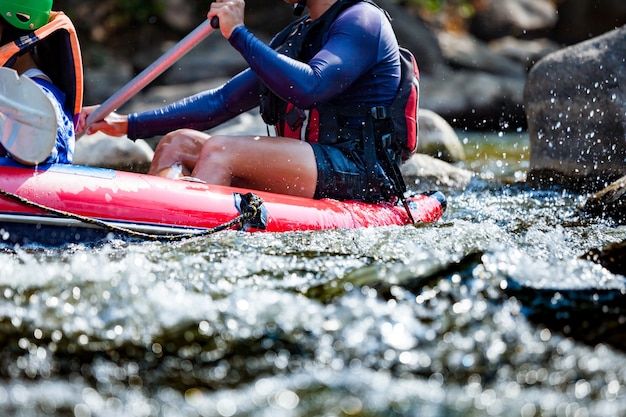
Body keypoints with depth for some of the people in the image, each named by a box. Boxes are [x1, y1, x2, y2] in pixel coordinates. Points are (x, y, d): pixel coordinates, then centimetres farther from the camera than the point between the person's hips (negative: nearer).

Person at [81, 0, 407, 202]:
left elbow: (309, 87, -23)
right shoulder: (294, 38, 22)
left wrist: (239, 34, -16)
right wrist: (130, 125, 13)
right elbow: (223, 102, 19)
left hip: (361, 181, -9)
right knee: (177, 143, 0)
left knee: (219, 150, -27)